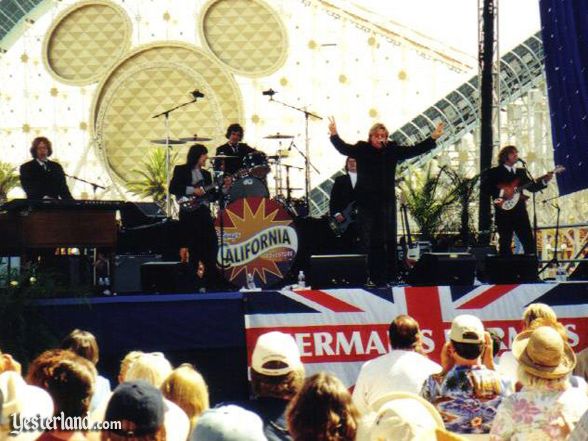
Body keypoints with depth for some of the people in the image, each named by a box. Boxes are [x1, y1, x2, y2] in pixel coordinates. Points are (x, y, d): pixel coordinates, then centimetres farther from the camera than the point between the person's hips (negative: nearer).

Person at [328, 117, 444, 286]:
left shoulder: (392, 150, 6)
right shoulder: (362, 150, -2)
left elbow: (415, 150, 8)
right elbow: (344, 148, -16)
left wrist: (433, 138, 2)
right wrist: (334, 135, -34)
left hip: (387, 202, 3)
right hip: (366, 202, -3)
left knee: (388, 240, 3)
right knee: (369, 241, -2)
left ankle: (388, 276, 8)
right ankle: (370, 276, 1)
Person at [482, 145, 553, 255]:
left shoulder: (521, 172, 19)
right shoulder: (494, 172, 1)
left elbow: (532, 187, 14)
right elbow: (485, 188, -9)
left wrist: (544, 181, -2)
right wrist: (501, 192, -19)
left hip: (520, 211, 5)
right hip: (504, 212, -5)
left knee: (530, 243, 0)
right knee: (505, 244, -3)